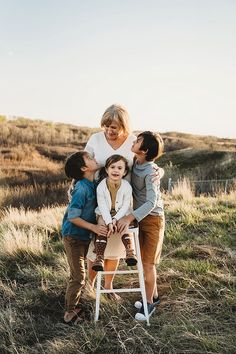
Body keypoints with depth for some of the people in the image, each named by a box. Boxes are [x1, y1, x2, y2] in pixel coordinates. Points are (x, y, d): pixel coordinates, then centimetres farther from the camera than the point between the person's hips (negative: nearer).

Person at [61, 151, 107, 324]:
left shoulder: (94, 184, 0)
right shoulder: (82, 188, -25)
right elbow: (73, 217, -24)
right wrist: (94, 227, -24)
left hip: (85, 236, 8)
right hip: (73, 236, -8)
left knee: (78, 274, 20)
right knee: (79, 277, -2)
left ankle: (73, 303, 37)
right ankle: (70, 311, 14)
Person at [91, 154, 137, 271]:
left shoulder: (127, 186, -13)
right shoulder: (101, 186, -14)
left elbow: (125, 206, -12)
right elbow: (103, 207, -16)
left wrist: (115, 219, -26)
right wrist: (109, 222, -28)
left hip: (121, 215, 0)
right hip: (105, 215, 0)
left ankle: (130, 251, -25)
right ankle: (99, 258, -26)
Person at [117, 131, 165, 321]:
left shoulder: (150, 172, -24)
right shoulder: (134, 164, -2)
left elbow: (151, 203, -29)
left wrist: (129, 218, -34)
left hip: (152, 218, -7)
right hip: (139, 217, 8)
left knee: (148, 263, 0)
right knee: (143, 260, 16)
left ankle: (149, 303, 16)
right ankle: (154, 295, 34)